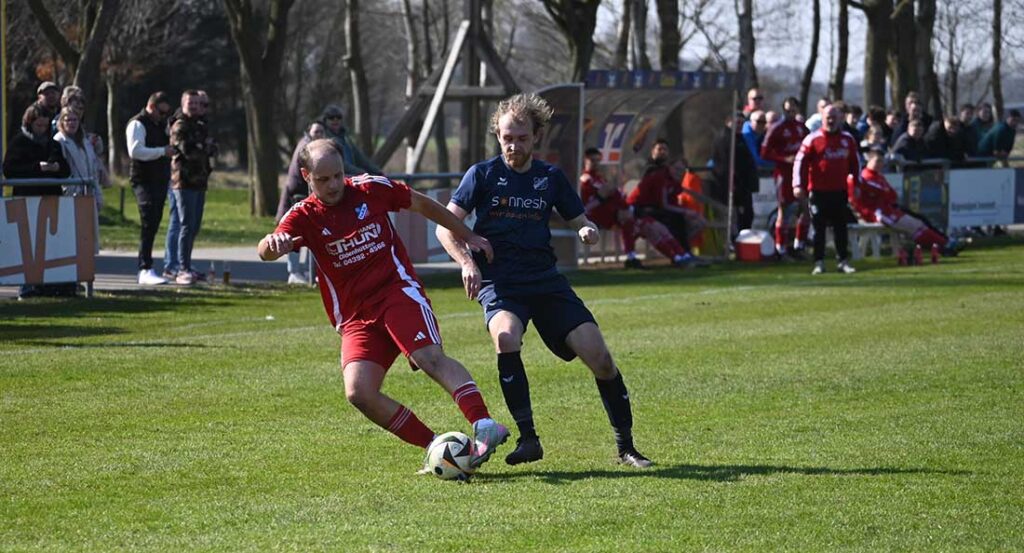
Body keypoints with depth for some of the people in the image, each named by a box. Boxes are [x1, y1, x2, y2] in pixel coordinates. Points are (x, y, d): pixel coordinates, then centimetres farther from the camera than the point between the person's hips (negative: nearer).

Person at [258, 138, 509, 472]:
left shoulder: (372, 188, 3)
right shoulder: (303, 216, 0)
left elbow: (423, 205, 18)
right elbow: (266, 252, -17)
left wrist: (468, 237, 23)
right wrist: (273, 243, -43)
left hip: (398, 291, -2)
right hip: (354, 317, 2)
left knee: (430, 358, -28)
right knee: (359, 392, -17)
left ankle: (483, 426, -37)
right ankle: (435, 447, -8)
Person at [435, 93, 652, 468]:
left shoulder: (551, 178, 10)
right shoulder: (483, 174, 2)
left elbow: (580, 222, 17)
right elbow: (445, 227, 0)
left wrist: (588, 231, -7)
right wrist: (467, 263, -17)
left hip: (545, 279, 2)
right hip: (497, 281, -2)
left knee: (598, 355, -10)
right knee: (506, 337, -34)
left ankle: (626, 446, 5)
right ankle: (528, 438, -24)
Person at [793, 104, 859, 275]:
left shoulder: (848, 140, 10)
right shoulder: (813, 139, -4)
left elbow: (855, 163, 20)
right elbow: (800, 162, -7)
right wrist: (798, 185, -15)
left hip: (840, 191, 3)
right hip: (818, 191, -3)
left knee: (840, 227, 6)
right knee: (819, 228, 1)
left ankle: (844, 261, 11)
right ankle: (819, 262, 6)